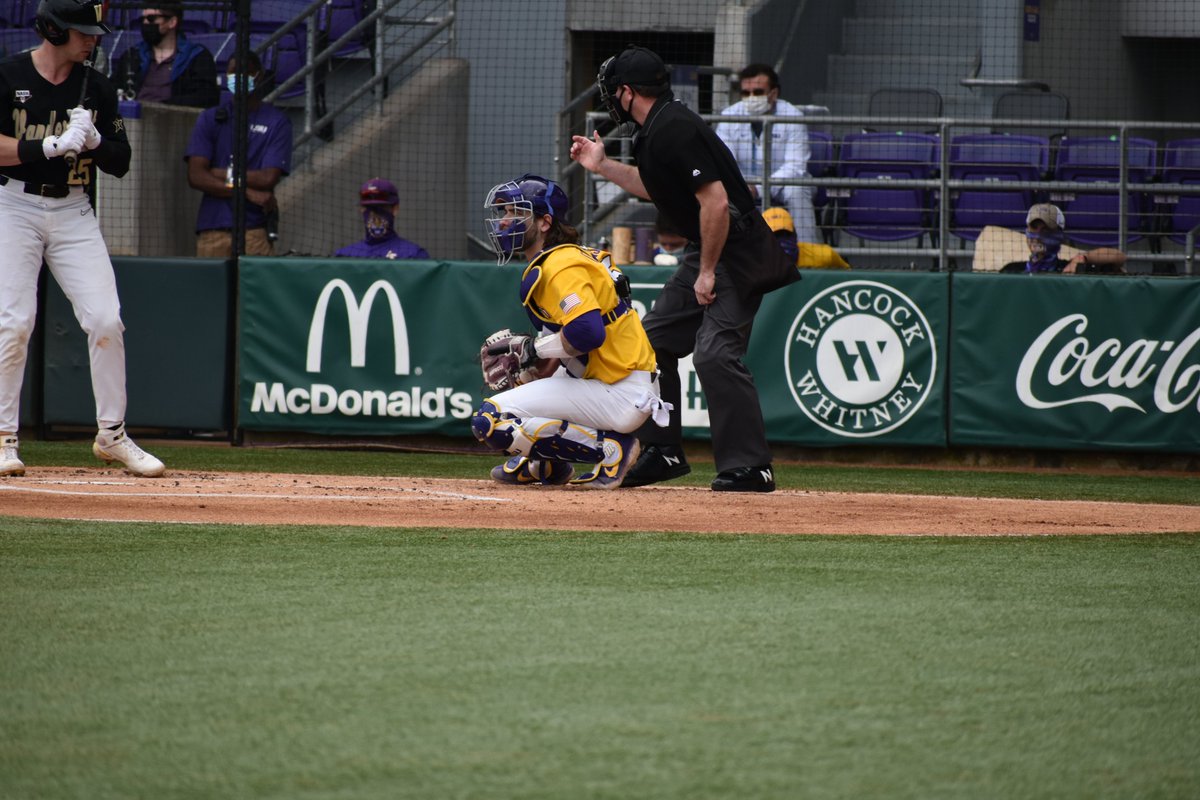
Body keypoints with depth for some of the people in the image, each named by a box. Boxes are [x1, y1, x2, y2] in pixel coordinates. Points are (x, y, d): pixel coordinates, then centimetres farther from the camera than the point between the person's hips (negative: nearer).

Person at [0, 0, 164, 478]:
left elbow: (120, 163, 8)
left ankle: (111, 434, 6)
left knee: (106, 321, -6)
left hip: (74, 213, 4)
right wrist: (54, 144, -23)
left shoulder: (97, 89, 8)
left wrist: (93, 140, -12)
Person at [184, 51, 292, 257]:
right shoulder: (210, 118, 12)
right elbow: (195, 176, 1)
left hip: (255, 227, -2)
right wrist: (247, 192, -7)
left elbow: (269, 178, -5)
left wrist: (219, 174, 0)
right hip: (213, 229, 2)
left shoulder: (276, 122, 6)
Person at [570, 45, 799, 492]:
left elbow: (716, 202, -26)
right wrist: (602, 166, 25)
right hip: (707, 252, 11)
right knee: (656, 341, 14)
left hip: (736, 251, -11)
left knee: (715, 353, -21)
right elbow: (654, 187, 30)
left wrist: (708, 272, -21)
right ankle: (663, 452, 21)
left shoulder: (675, 131, -21)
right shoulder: (655, 132, 11)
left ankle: (750, 467, -20)